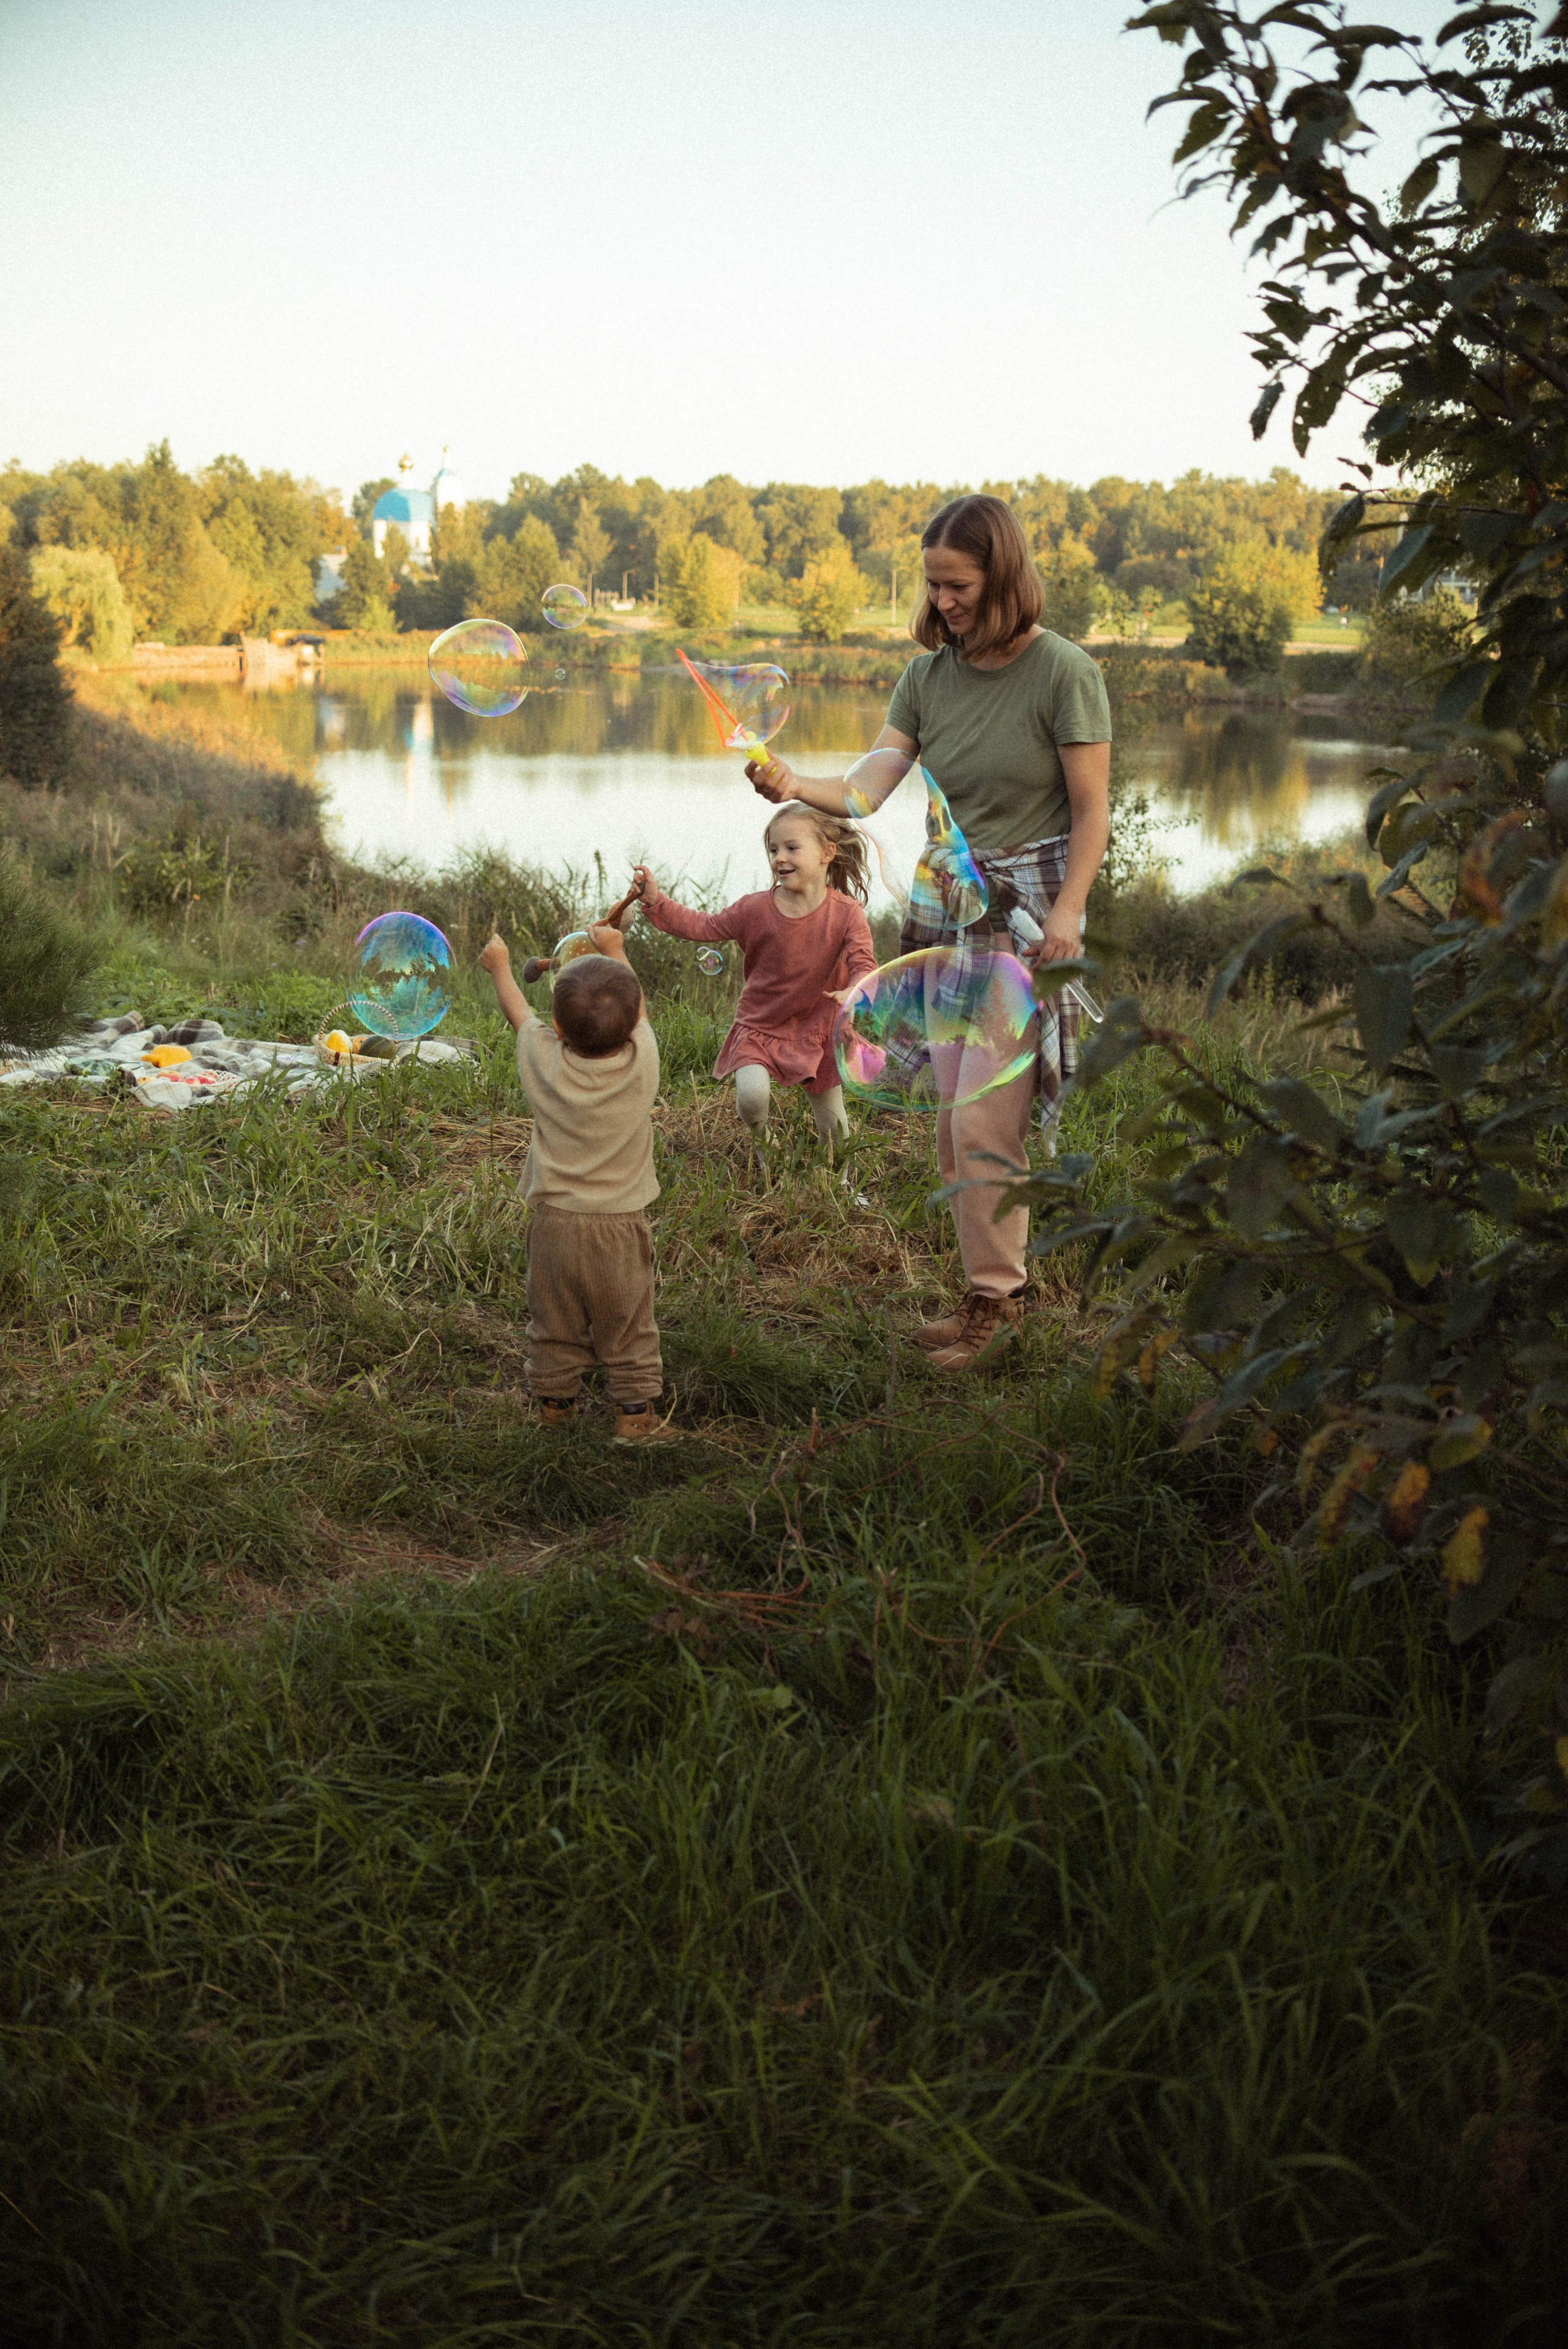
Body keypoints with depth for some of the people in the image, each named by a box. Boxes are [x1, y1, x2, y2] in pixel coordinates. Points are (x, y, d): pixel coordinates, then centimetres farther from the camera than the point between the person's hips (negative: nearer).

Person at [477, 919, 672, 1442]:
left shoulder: (544, 1060, -13)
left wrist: (499, 964, 28)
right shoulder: (641, 1061, -14)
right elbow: (637, 1010, 7)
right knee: (628, 1326, 11)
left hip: (555, 1219, 1)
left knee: (554, 1322, 15)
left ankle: (554, 1403, 30)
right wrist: (614, 950, 24)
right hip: (621, 1224, -1)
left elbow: (517, 1009, 8)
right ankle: (635, 1413, 16)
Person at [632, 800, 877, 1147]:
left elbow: (863, 963, -19)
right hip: (759, 1029, 0)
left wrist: (854, 991, -42)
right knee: (752, 1098, -25)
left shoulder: (847, 913, -13)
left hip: (816, 1034, 0)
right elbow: (703, 927, -1)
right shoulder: (756, 909, -9)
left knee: (836, 1134, 7)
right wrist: (655, 901, -12)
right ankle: (762, 1140, 11)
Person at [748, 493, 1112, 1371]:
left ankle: (993, 1295, 5)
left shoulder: (1064, 672, -9)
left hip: (1026, 910, -6)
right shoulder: (929, 677, 7)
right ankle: (1001, 1276, 21)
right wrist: (794, 786, -19)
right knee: (957, 1117, 8)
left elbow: (1091, 812, -8)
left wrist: (1067, 910, -19)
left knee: (982, 1117, -9)